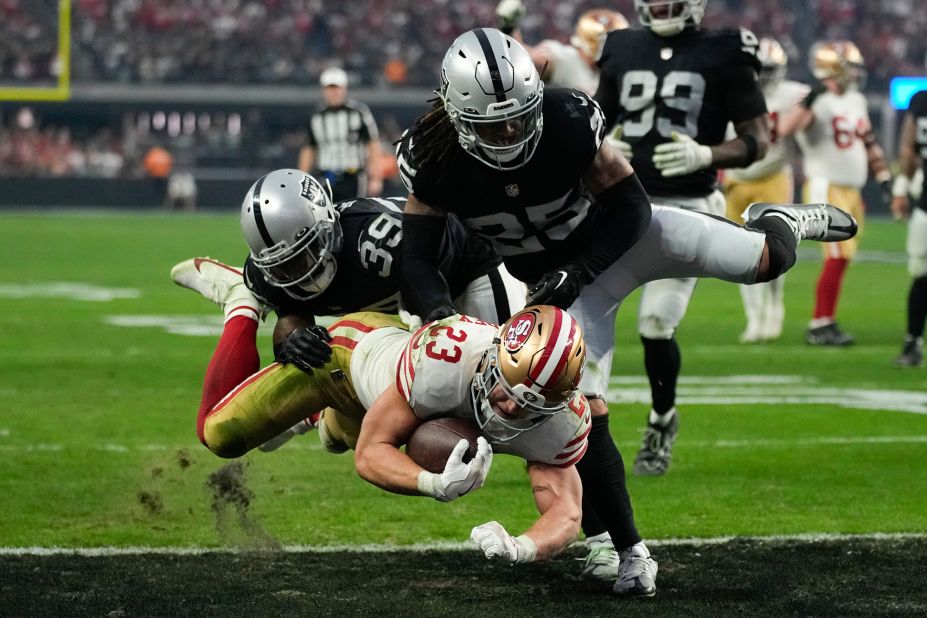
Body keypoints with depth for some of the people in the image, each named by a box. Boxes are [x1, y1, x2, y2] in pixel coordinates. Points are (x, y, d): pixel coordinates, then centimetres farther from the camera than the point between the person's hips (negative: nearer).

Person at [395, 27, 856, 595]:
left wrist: (574, 273, -31)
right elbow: (418, 258, -18)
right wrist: (441, 313, -38)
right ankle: (624, 549, 10)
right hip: (561, 280, 1)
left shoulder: (567, 122, -32)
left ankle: (780, 225, 35)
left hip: (625, 233, -1)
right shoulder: (434, 160, -25)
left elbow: (631, 209, -20)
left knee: (768, 261, -6)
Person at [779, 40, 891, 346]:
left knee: (843, 258, 8)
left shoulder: (856, 101, 12)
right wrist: (810, 100, -35)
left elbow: (869, 143, 22)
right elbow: (785, 130, -30)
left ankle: (825, 322, 15)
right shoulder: (818, 102, -14)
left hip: (851, 191, 8)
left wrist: (884, 177, 18)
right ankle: (819, 325, -5)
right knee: (838, 257, -12)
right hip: (826, 188, -8)